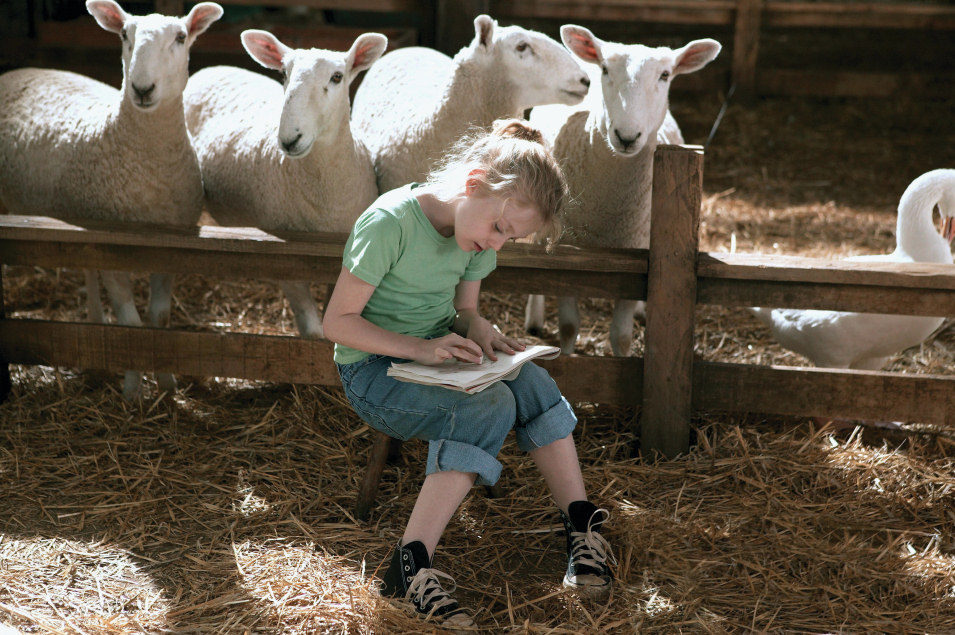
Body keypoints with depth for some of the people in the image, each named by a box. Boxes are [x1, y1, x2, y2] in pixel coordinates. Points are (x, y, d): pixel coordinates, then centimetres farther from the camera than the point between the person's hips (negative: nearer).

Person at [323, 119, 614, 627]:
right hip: (373, 372, -7)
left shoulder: (473, 230, 0)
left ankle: (581, 528, -10)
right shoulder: (390, 222, -23)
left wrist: (478, 329, -11)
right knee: (491, 408, -30)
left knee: (533, 386, -19)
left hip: (436, 355, 7)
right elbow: (338, 322, -20)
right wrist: (420, 348, -29)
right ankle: (411, 566, -31)